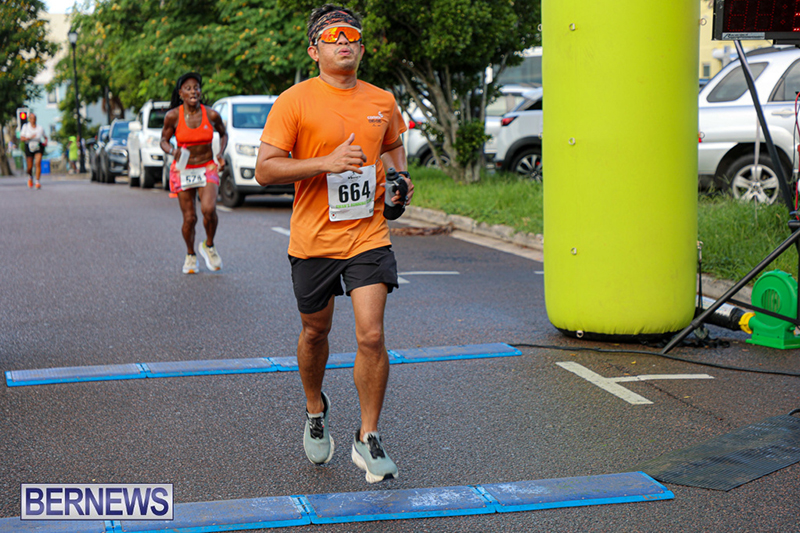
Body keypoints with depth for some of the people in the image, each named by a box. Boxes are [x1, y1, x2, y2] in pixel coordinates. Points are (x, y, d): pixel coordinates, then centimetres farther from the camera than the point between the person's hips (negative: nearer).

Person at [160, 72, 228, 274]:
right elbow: (164, 140, 3)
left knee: (209, 209, -23)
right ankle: (190, 255, 27)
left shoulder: (211, 115, -5)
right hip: (183, 170, 0)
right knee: (189, 218, 0)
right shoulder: (173, 116, -8)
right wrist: (173, 151, -18)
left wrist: (221, 153, -1)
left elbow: (223, 134, 14)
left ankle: (209, 246, 6)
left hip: (207, 168, 0)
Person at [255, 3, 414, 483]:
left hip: (369, 234, 1)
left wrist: (400, 180, 6)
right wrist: (326, 162, -22)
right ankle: (315, 411, 43)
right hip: (313, 239, -1)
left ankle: (368, 439, 4)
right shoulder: (295, 102, -7)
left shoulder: (382, 102, 5)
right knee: (316, 333, 15)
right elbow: (265, 169, -12)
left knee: (371, 335, -11)